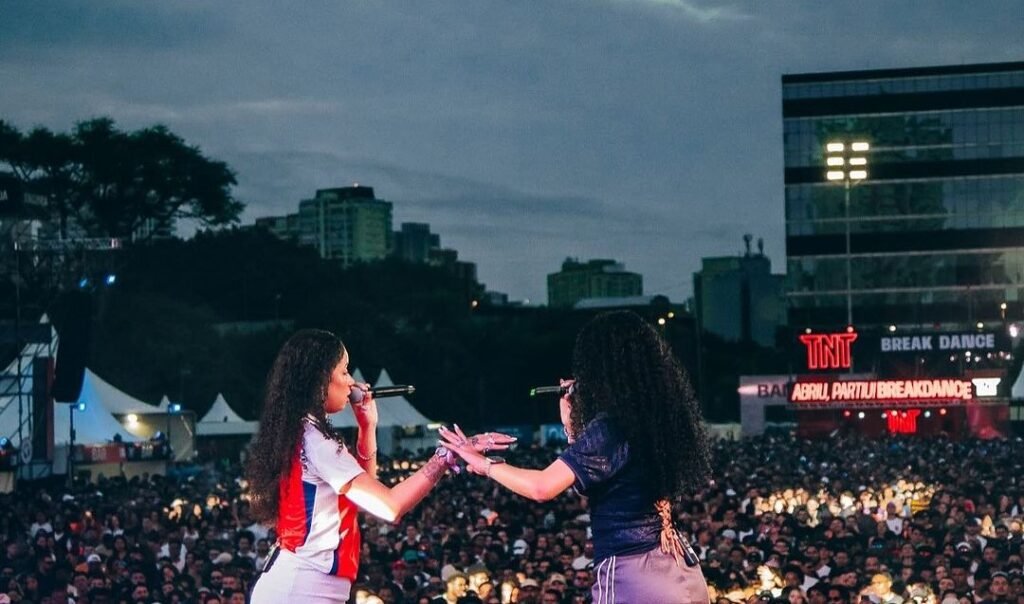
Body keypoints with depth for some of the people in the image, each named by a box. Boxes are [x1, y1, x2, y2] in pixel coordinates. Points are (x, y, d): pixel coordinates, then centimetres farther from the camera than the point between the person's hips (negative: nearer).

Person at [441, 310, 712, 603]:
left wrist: (485, 464, -7)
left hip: (632, 576, -9)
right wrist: (570, 418, 20)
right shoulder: (653, 418, 11)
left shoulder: (611, 426, -14)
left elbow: (542, 487, -21)